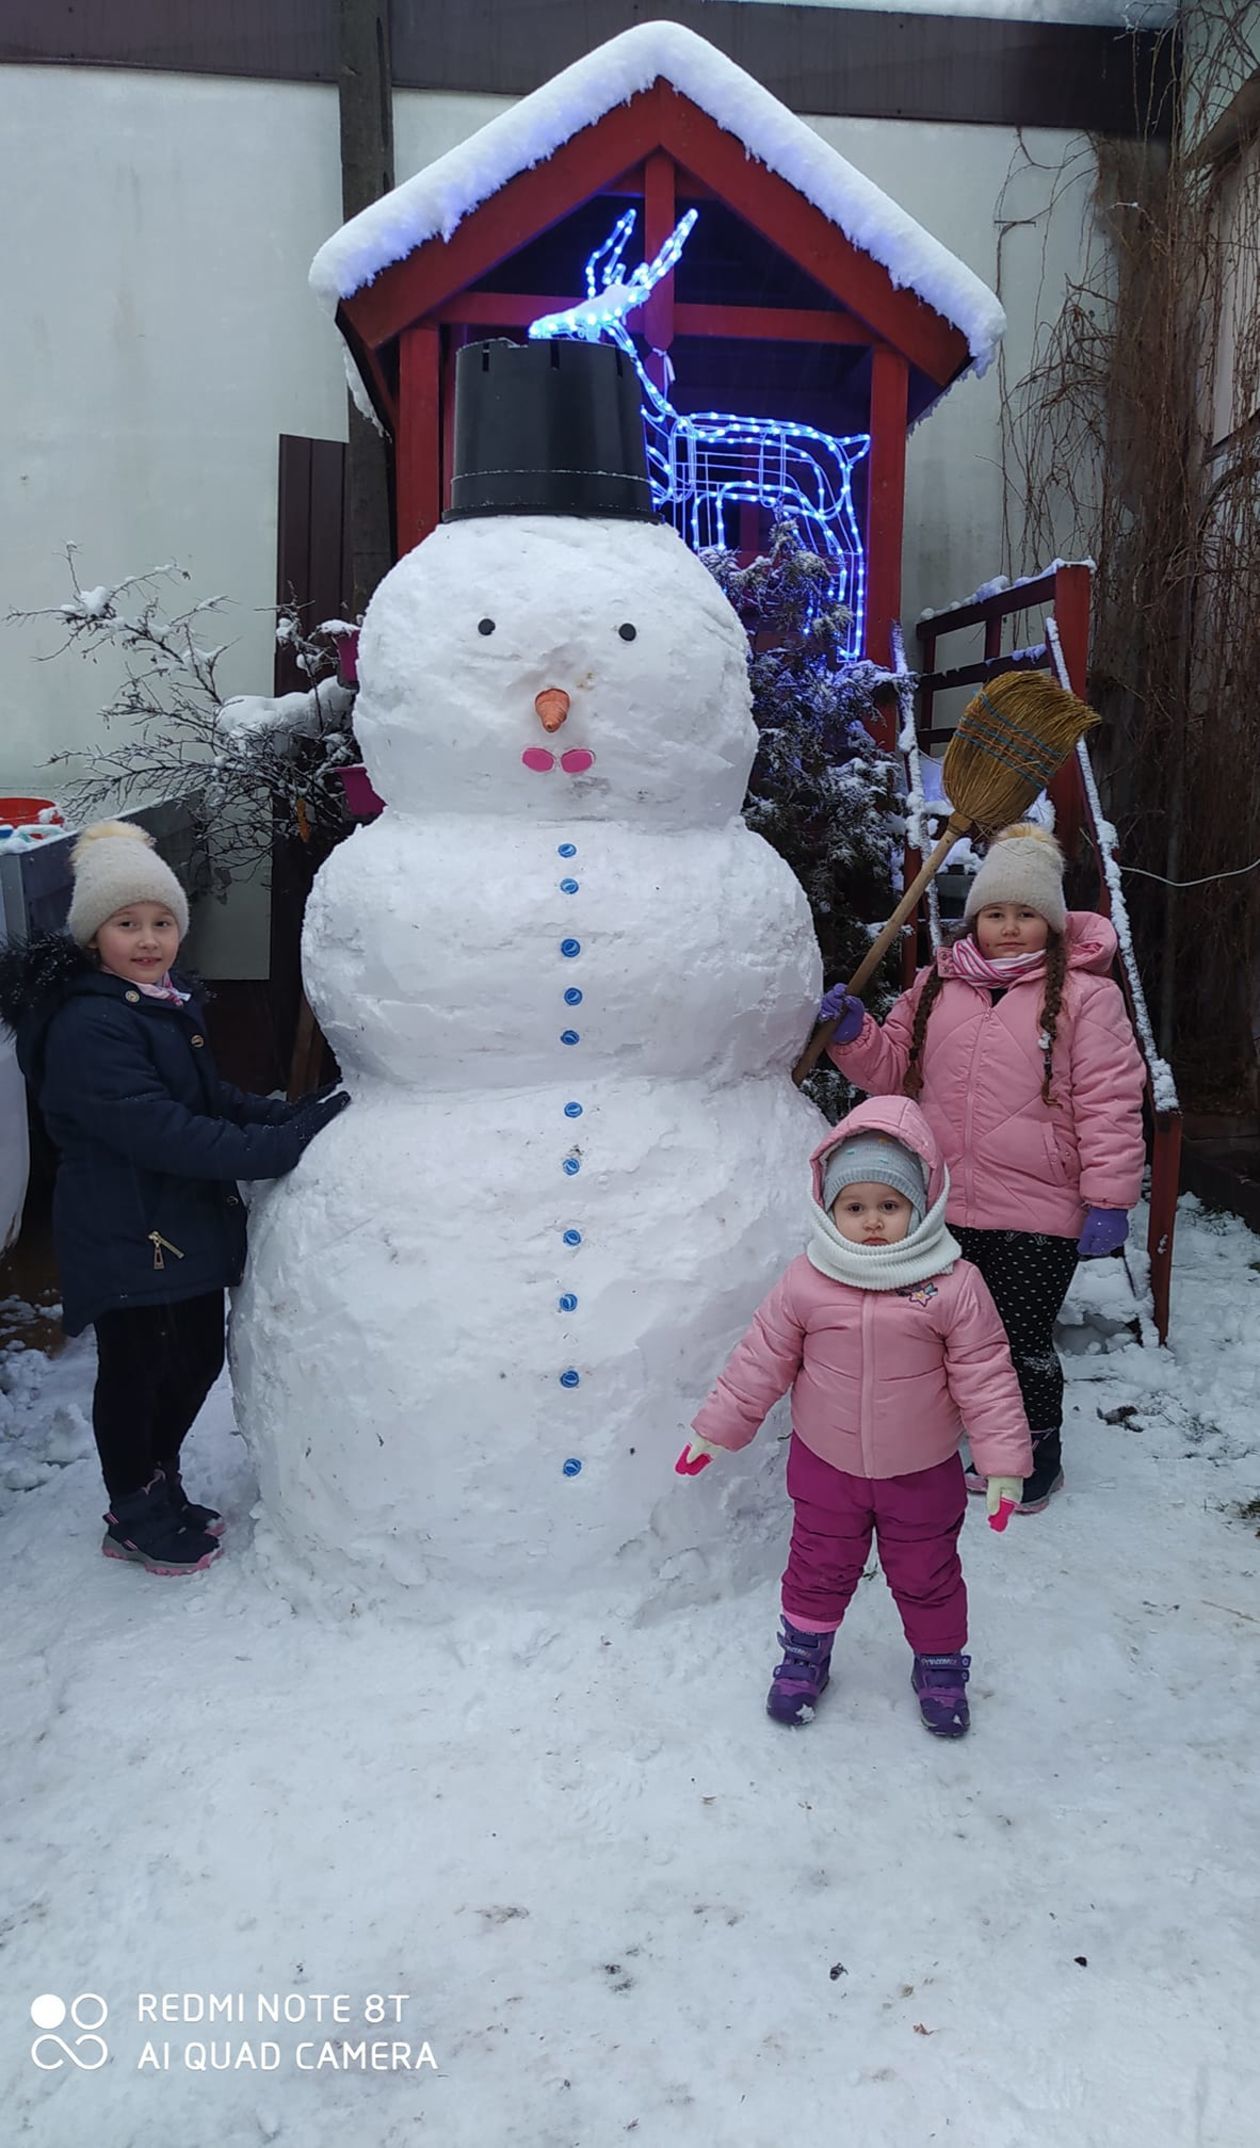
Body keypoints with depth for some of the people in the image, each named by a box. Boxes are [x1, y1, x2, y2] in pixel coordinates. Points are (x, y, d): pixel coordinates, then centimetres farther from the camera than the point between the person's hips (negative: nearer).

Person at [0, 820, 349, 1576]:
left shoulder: (170, 1003, 9)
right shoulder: (89, 1026, -23)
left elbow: (212, 1099, 14)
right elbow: (158, 1132, -30)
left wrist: (290, 1117, -3)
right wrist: (278, 1147, -29)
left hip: (189, 1225, 9)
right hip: (128, 1237, -9)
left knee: (199, 1360, 19)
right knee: (136, 1374, 9)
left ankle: (162, 1487, 41)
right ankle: (135, 1518, 30)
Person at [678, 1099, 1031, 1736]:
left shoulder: (953, 1284, -18)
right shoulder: (805, 1282, -15)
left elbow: (984, 1374, -12)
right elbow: (761, 1360, -5)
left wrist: (1003, 1460, -11)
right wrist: (718, 1428, 0)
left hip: (921, 1471, 0)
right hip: (826, 1466, 1)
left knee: (926, 1577, 18)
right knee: (818, 1568, 18)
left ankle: (941, 1666, 42)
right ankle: (804, 1651, 42)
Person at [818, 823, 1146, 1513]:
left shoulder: (1084, 993, -6)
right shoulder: (936, 984, 9)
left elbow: (1110, 1102, -9)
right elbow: (893, 1069, 15)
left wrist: (1108, 1200, -12)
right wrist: (854, 1034, -5)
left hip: (1037, 1216, -5)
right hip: (945, 1205, 5)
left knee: (1023, 1338, 4)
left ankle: (1040, 1451, 29)